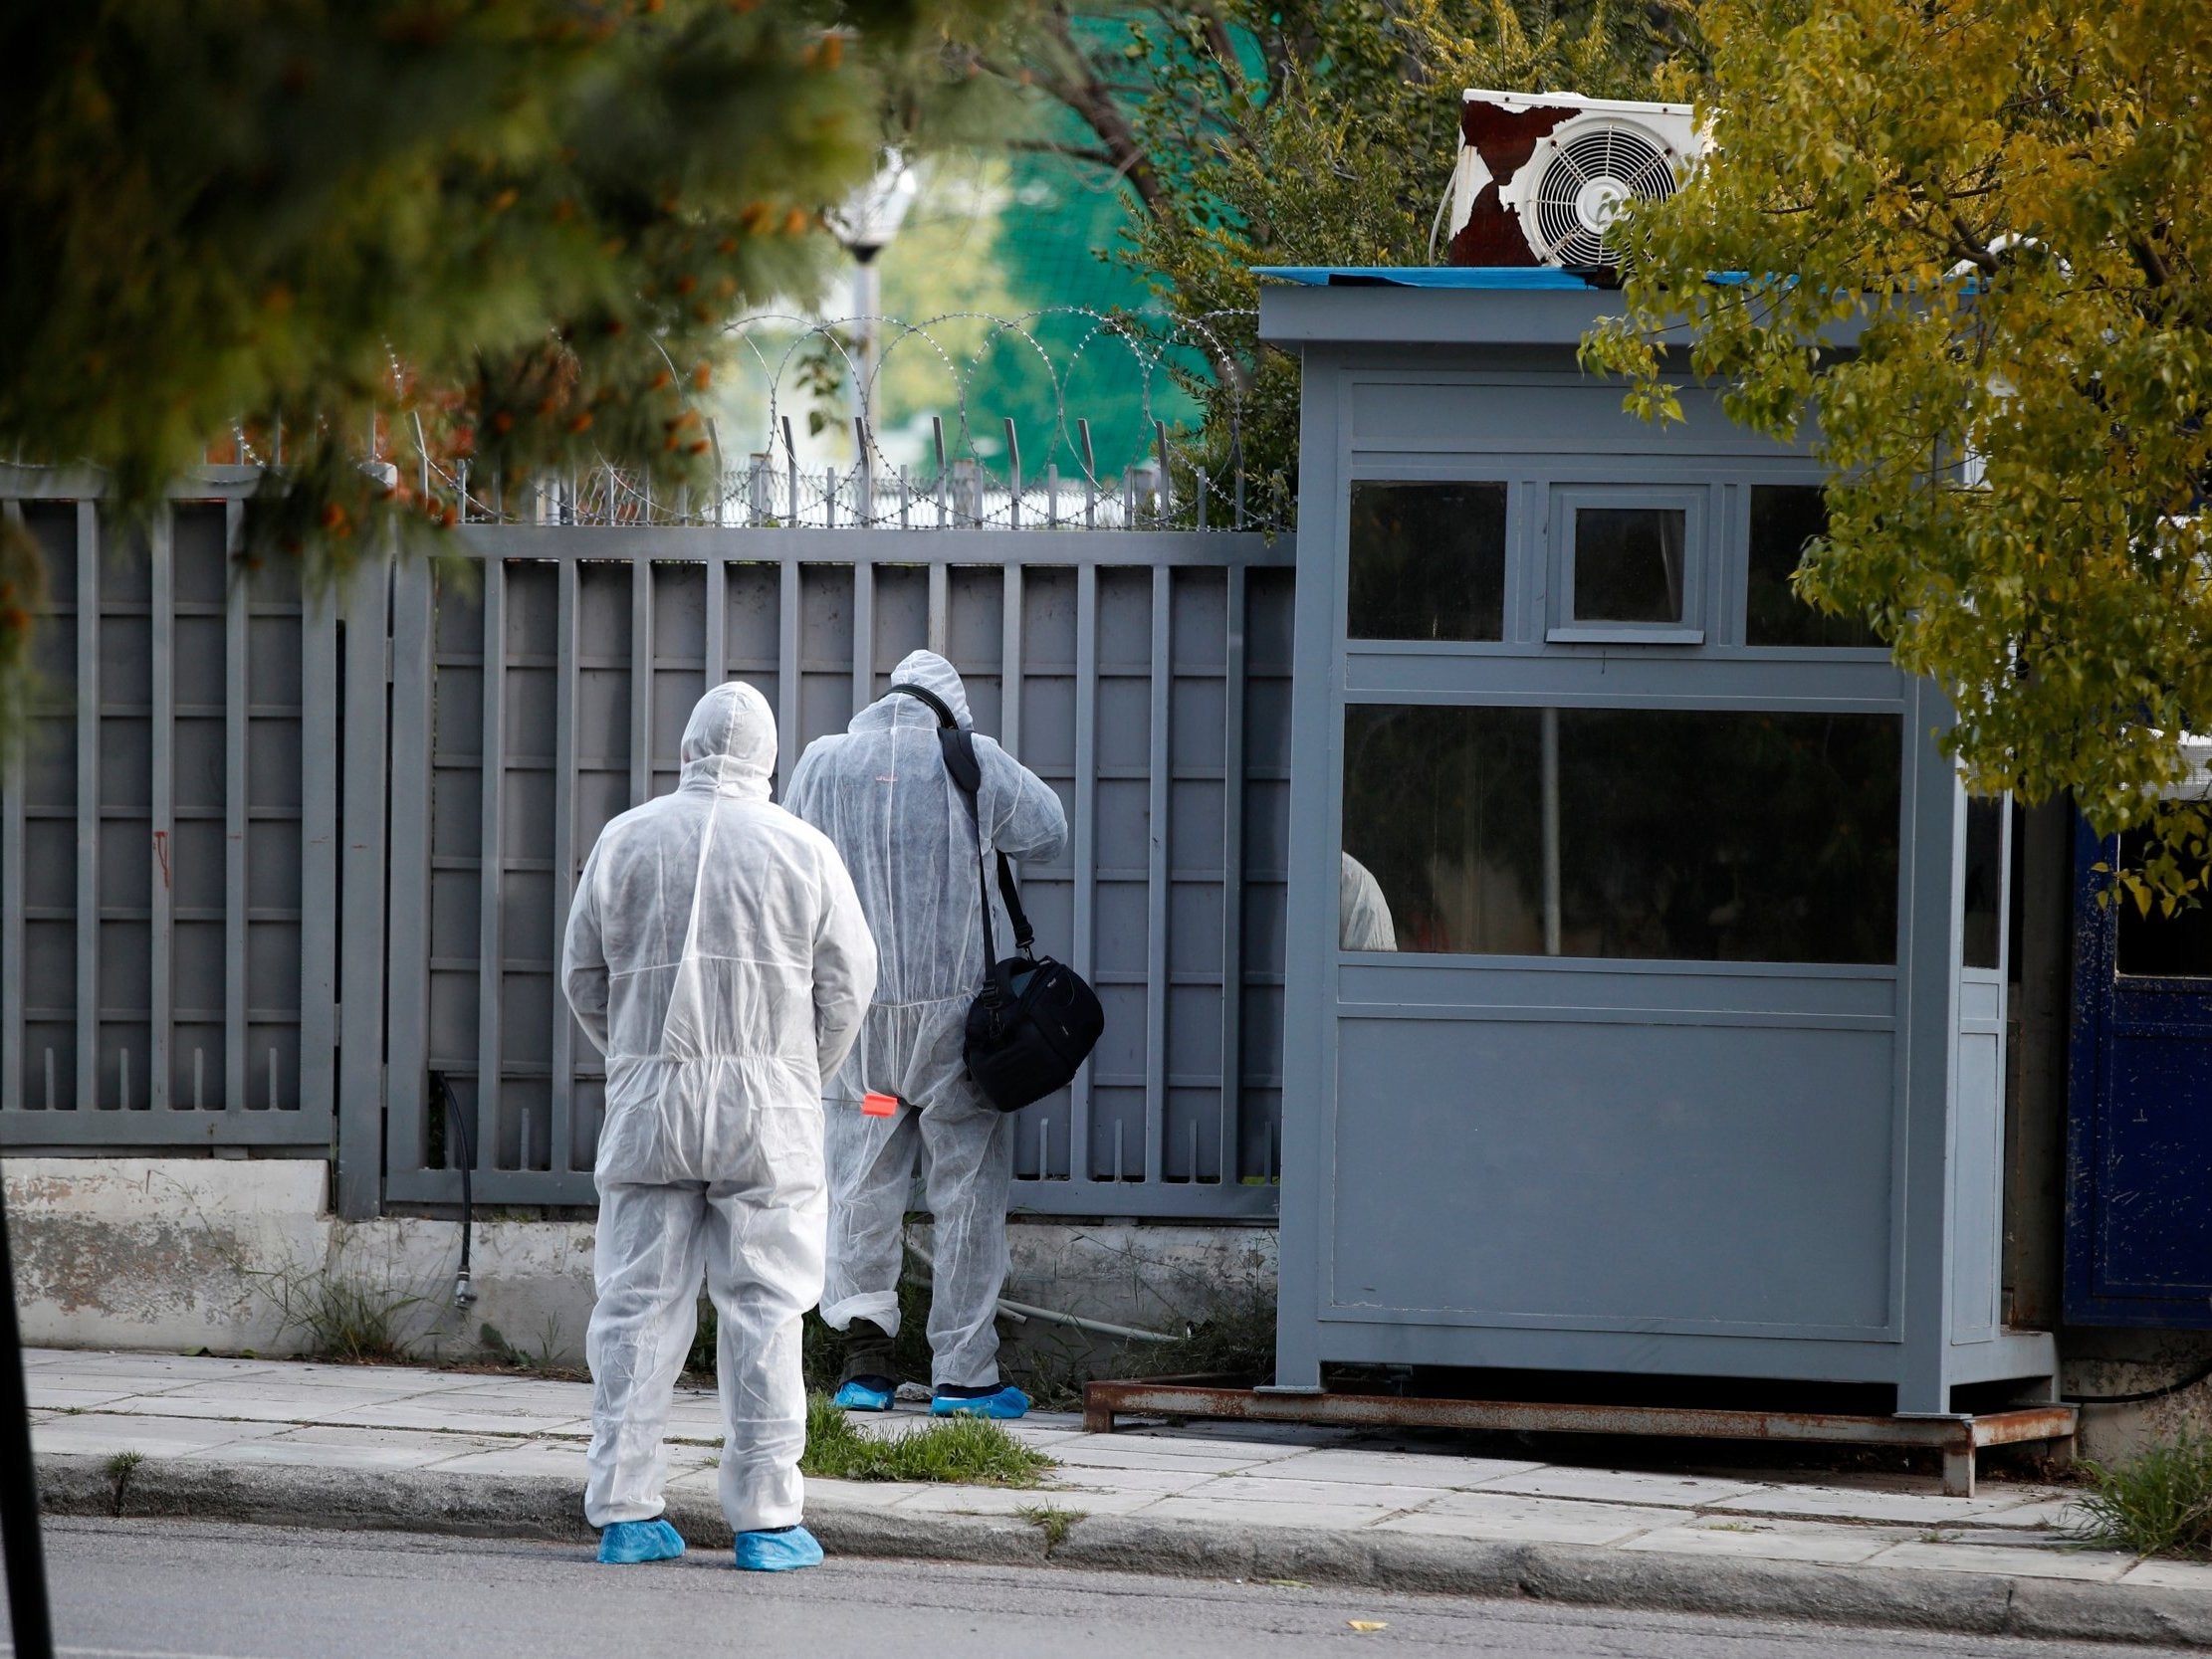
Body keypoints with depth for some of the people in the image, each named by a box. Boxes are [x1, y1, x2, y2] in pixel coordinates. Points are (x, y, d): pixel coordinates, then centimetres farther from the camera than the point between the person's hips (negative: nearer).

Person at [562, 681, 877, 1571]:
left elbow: (583, 976, 9)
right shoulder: (801, 850, 1)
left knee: (639, 1303, 5)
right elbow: (846, 986, 3)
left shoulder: (625, 840, 5)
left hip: (645, 1100, 2)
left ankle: (624, 1510, 4)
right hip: (768, 1111, -2)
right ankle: (766, 1517, 0)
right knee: (763, 1310, 1)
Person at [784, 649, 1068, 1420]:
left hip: (857, 1011, 2)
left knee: (861, 1184, 9)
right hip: (958, 1002, -2)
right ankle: (964, 1373, 5)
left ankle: (864, 1355, -4)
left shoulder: (822, 764, 3)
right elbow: (1048, 830, 7)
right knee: (967, 1190, 5)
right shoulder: (971, 763, -5)